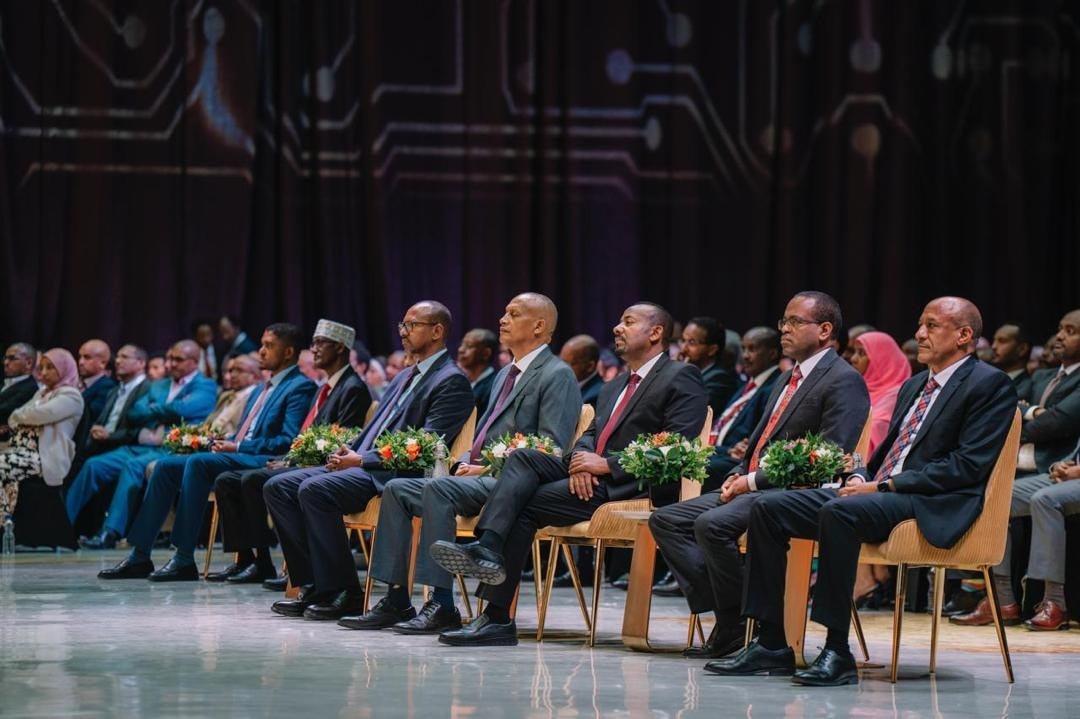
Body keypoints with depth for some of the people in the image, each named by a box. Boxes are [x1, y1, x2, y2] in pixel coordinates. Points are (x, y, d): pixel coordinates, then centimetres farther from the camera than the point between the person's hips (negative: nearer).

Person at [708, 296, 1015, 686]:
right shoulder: (914, 386, 24)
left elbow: (969, 464, -14)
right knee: (769, 508, -5)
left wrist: (884, 486, -15)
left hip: (930, 507, -9)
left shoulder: (990, 385, -3)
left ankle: (838, 654, -32)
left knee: (838, 511, -36)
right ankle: (771, 646, -6)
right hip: (876, 491, 9)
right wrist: (861, 478, 2)